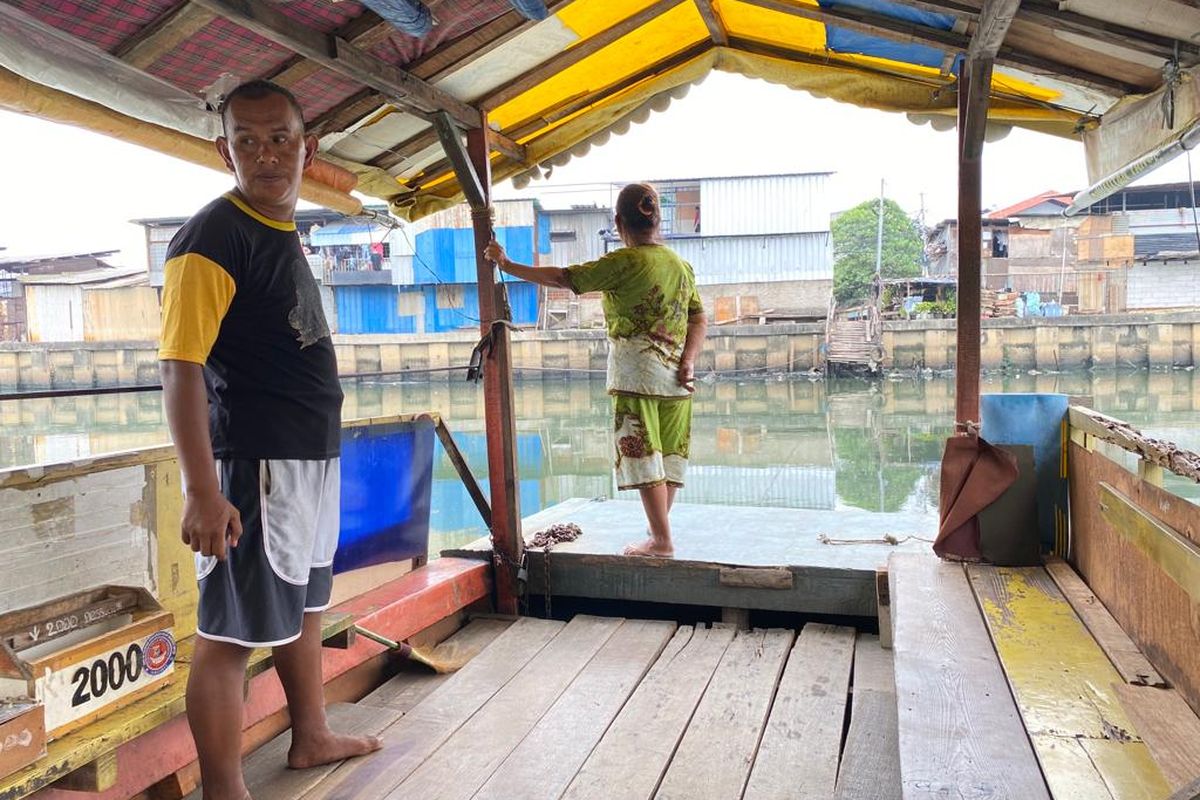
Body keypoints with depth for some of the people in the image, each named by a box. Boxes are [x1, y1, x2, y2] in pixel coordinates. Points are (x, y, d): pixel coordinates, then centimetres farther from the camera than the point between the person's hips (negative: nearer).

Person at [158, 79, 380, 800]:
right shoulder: (213, 236, -13)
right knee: (231, 631, -2)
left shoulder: (286, 231, 13)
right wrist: (202, 490, -25)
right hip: (256, 462, -10)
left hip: (313, 455, 10)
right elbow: (180, 366, -19)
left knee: (304, 603, 21)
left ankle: (312, 737, 38)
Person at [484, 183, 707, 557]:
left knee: (643, 455, -1)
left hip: (636, 374, -7)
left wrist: (507, 265, -4)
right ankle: (659, 530, 21)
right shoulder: (682, 265, 11)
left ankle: (661, 541, 2)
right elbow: (700, 319, 10)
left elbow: (562, 278, -11)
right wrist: (688, 360, 1)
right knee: (670, 453, 11)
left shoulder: (624, 262, -10)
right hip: (675, 378, 7)